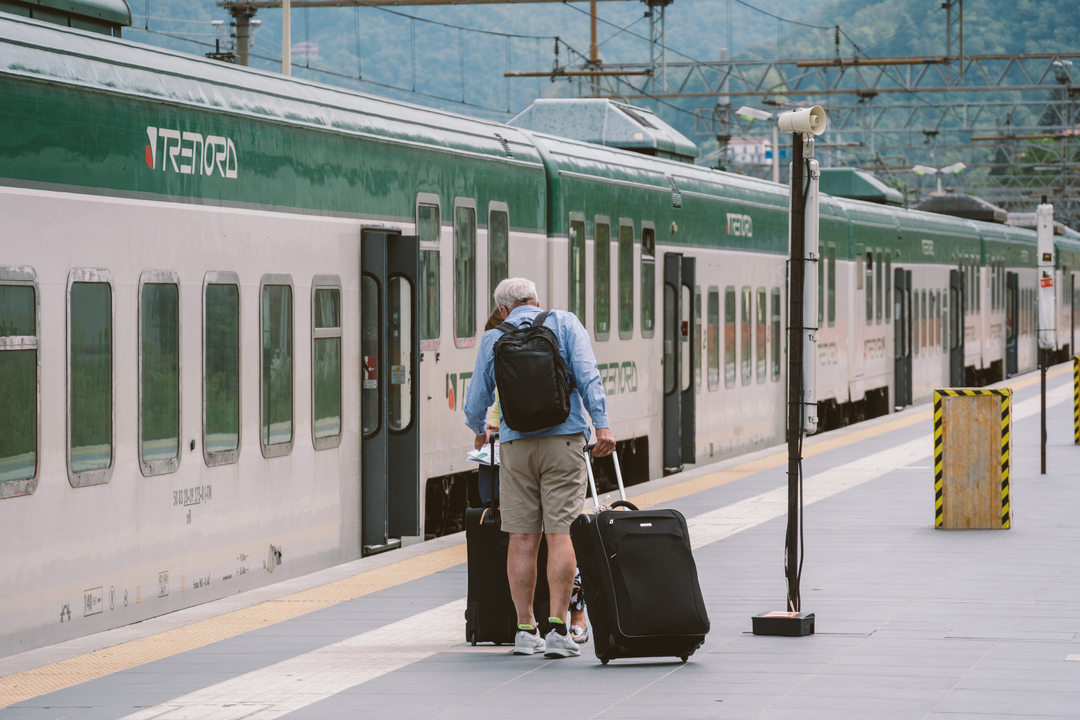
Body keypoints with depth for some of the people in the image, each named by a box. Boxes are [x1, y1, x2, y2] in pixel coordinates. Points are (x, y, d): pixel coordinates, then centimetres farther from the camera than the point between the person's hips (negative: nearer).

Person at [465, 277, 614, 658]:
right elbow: (587, 375, -6)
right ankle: (558, 630, -10)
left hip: (515, 442, 1)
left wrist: (479, 431, 33)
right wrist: (601, 424, -10)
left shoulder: (492, 339, 10)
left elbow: (476, 404, 13)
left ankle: (525, 630, 5)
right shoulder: (564, 323, 7)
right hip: (563, 439, -1)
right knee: (559, 534, -4)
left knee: (522, 538, 4)